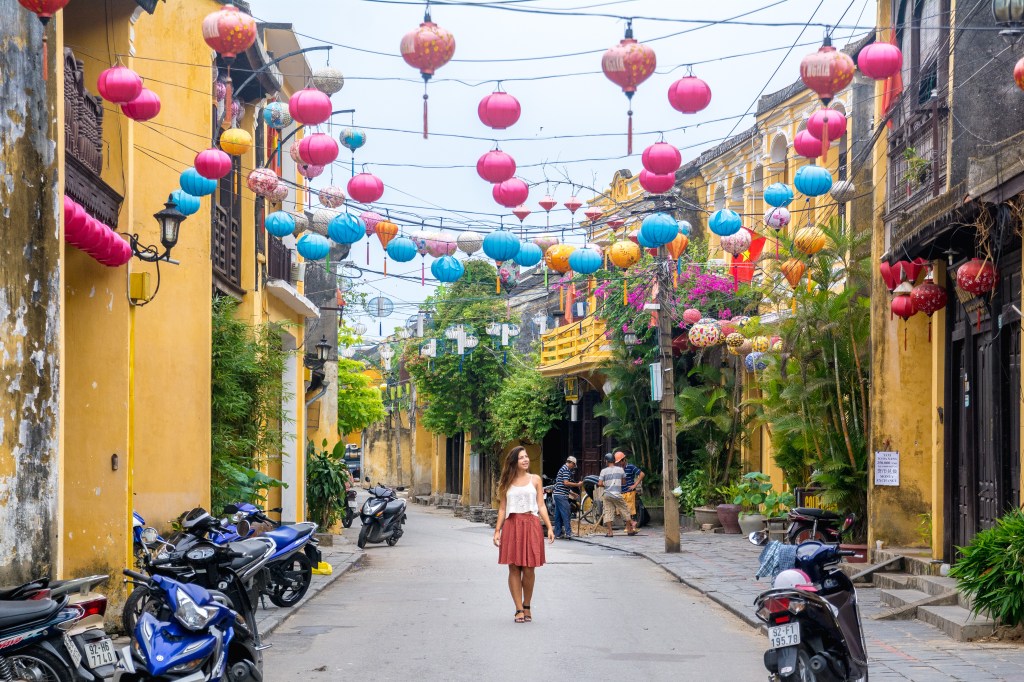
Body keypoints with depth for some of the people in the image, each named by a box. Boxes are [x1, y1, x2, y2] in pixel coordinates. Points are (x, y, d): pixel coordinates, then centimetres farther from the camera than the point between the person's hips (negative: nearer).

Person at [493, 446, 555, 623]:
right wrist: (497, 531, 2)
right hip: (512, 525, 1)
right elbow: (502, 509, 10)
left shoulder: (535, 479, 10)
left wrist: (549, 527, -2)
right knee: (514, 568, -2)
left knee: (528, 569, -3)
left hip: (531, 525, -1)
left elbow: (541, 506, 7)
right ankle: (519, 610, 2)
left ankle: (527, 607, 14)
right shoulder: (507, 482, 10)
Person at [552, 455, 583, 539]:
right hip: (561, 495, -10)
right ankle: (568, 533, -12)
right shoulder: (566, 469, -10)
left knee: (558, 515, 10)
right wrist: (578, 485, -11)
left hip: (557, 494, 10)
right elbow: (566, 483, -19)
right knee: (566, 515, -10)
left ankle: (558, 533, 12)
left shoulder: (562, 469, 21)